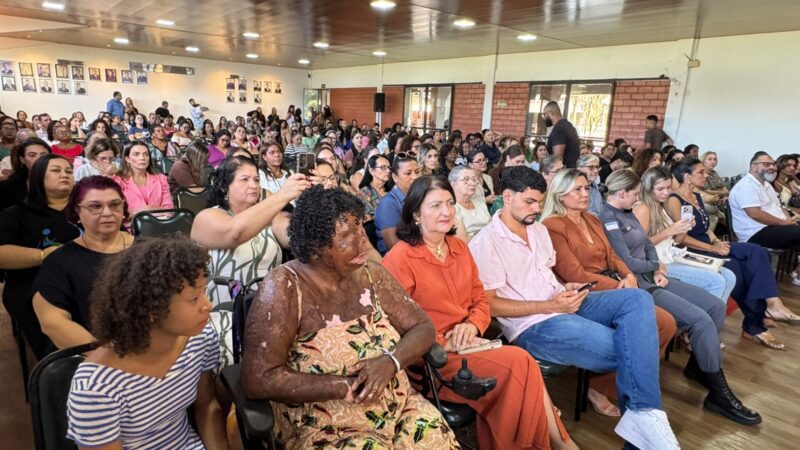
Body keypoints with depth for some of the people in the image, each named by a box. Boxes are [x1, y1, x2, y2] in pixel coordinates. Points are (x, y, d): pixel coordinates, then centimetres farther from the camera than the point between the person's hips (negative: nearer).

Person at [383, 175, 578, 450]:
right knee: (520, 363, -22)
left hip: (467, 344, 6)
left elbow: (480, 299, 14)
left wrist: (472, 326, -7)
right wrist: (444, 344, -18)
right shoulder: (399, 258, -12)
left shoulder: (459, 247, 12)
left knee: (521, 366, -23)